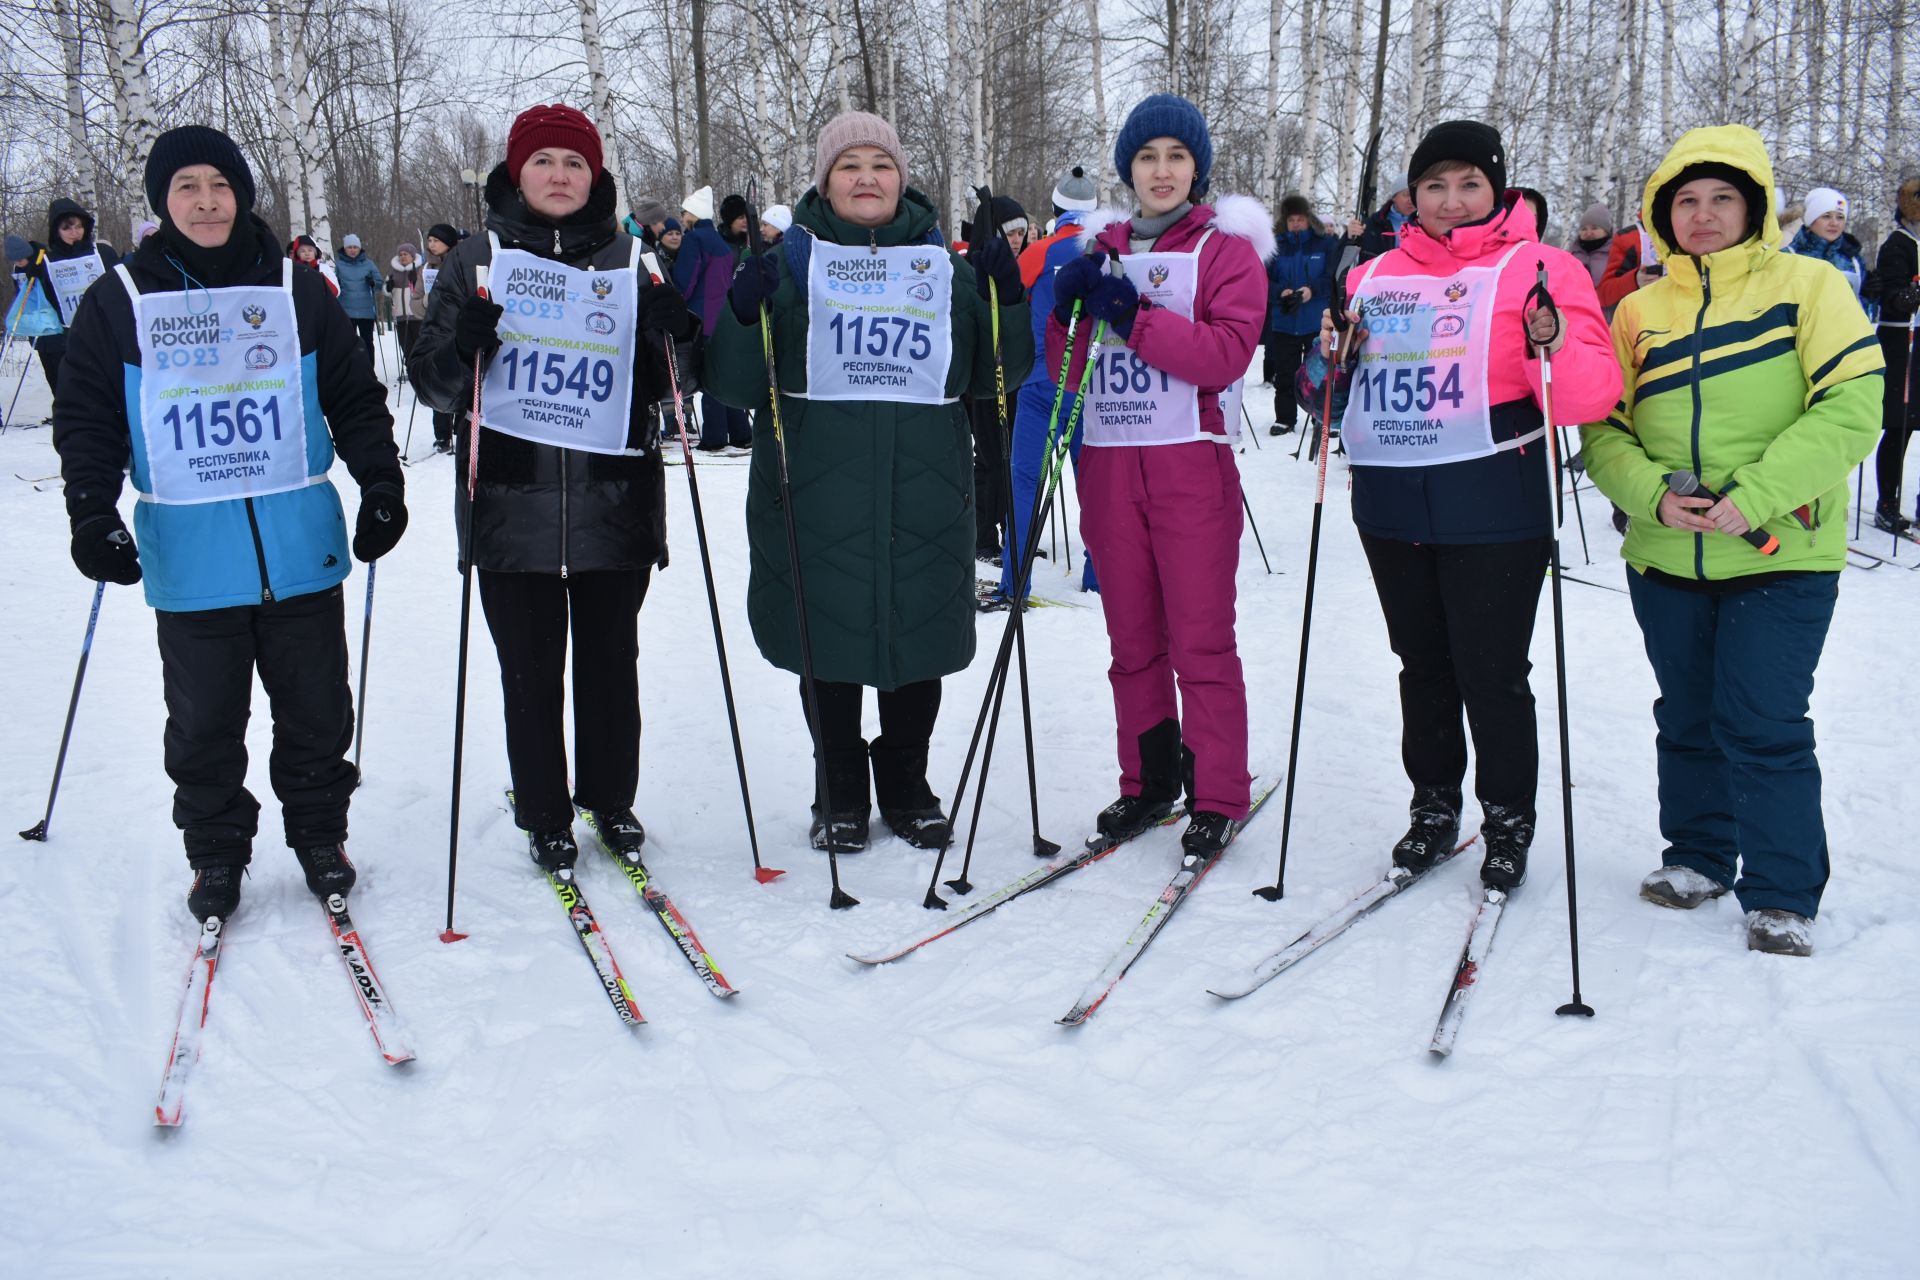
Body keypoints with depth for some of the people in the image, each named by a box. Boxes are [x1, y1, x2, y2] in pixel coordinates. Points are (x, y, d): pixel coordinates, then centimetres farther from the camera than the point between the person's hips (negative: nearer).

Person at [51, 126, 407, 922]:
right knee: (203, 724, 8)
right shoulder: (119, 303, 3)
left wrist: (382, 482, 1)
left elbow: (354, 401, 10)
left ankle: (319, 835, 28)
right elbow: (88, 421, 4)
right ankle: (215, 855, 24)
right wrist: (92, 514, -8)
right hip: (189, 560, 0)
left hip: (301, 550, 1)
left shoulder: (297, 293, 6)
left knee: (316, 710, 10)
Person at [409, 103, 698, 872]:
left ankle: (612, 801, 29)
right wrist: (462, 352, -17)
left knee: (611, 665, 10)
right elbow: (433, 387, 5)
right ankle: (544, 819, 21)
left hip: (615, 505, 1)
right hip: (512, 506, -1)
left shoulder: (631, 261, 8)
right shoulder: (478, 261, 4)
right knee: (530, 674, 5)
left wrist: (674, 339, -9)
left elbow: (665, 387, 13)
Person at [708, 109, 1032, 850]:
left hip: (923, 490, 2)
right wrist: (745, 316, -16)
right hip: (818, 489, -2)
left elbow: (991, 375, 14)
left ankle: (907, 787, 28)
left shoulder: (944, 266, 12)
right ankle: (840, 794, 23)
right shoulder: (791, 262, 5)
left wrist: (1007, 302, -1)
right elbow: (735, 385, 2)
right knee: (828, 633, 5)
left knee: (919, 632, 9)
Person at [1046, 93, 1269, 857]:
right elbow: (1065, 369, 13)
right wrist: (1069, 312, -7)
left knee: (1201, 640, -4)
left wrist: (1133, 315, -18)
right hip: (1108, 463, 5)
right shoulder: (1101, 250, 15)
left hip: (1191, 462, -4)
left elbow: (1227, 353, -12)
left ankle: (1218, 799, 4)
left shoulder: (1225, 246, 2)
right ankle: (1148, 783, 21)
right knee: (1132, 638, 10)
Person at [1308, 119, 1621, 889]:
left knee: (1492, 672, 2)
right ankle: (1433, 804, 32)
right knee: (1422, 664, 16)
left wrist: (1556, 347, -30)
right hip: (1390, 503, 5)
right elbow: (1350, 388, 19)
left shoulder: (1538, 270, -4)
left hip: (1490, 508, -5)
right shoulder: (1377, 277, 10)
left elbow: (1592, 396, -11)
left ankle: (1507, 820, 21)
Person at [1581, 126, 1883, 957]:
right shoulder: (1638, 311, 8)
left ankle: (1783, 896, 8)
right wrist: (1652, 493, -14)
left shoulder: (1807, 286, -2)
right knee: (1688, 720, 14)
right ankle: (1699, 855, 33)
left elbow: (1852, 405, -11)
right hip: (1668, 558, 4)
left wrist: (1755, 495, -21)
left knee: (1764, 726, -6)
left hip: (1782, 556, -4)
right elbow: (1603, 427, 6)